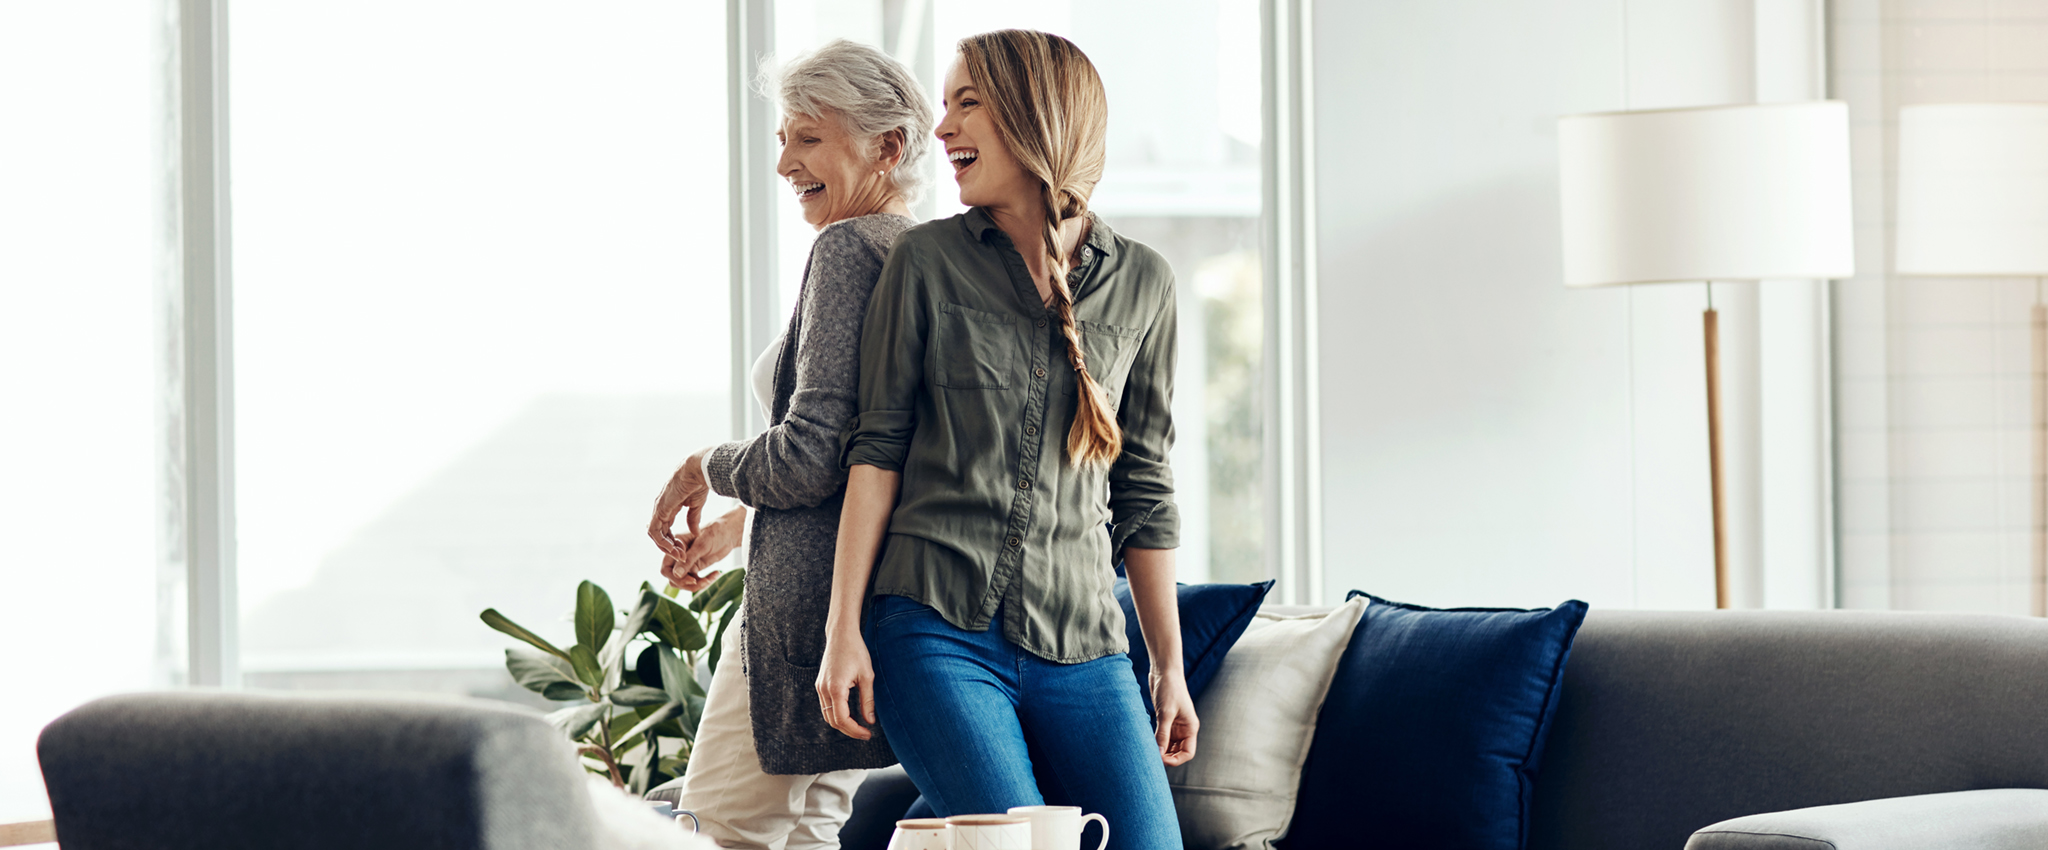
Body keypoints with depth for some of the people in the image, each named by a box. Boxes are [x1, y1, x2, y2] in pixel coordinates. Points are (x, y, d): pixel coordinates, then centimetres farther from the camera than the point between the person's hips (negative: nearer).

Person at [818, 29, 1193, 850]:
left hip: (1080, 642, 3)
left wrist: (1170, 667, 15)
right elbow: (878, 445, 3)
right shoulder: (927, 259, 5)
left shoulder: (1141, 283, 10)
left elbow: (1142, 490, 14)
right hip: (936, 630, -3)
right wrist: (843, 628, -4)